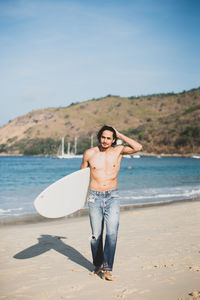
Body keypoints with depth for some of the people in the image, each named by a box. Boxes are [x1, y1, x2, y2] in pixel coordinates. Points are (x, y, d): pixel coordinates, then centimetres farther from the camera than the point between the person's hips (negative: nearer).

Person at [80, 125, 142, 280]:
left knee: (112, 232, -13)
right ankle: (97, 265, 27)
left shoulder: (118, 150, 1)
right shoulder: (89, 153, 2)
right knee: (96, 234, 6)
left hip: (112, 197, 0)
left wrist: (120, 135, -8)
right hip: (95, 197, 1)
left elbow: (138, 147, -14)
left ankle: (107, 269, -9)